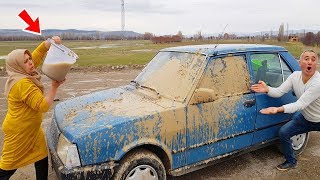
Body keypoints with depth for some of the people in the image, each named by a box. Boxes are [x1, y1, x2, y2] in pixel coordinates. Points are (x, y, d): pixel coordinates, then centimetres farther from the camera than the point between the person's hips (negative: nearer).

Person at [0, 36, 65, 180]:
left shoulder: (22, 74, -2)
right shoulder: (23, 84, -29)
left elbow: (38, 52, 2)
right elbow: (43, 106, -30)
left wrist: (51, 42, -15)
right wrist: (54, 87, -24)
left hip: (32, 127, 9)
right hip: (18, 131, -9)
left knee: (42, 156, 15)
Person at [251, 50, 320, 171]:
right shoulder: (295, 76, -13)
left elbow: (301, 104, -37)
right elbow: (279, 92, -15)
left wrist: (279, 109, -51)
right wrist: (267, 89, -37)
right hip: (305, 118, 5)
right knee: (283, 132, -4)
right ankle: (291, 162, 18)